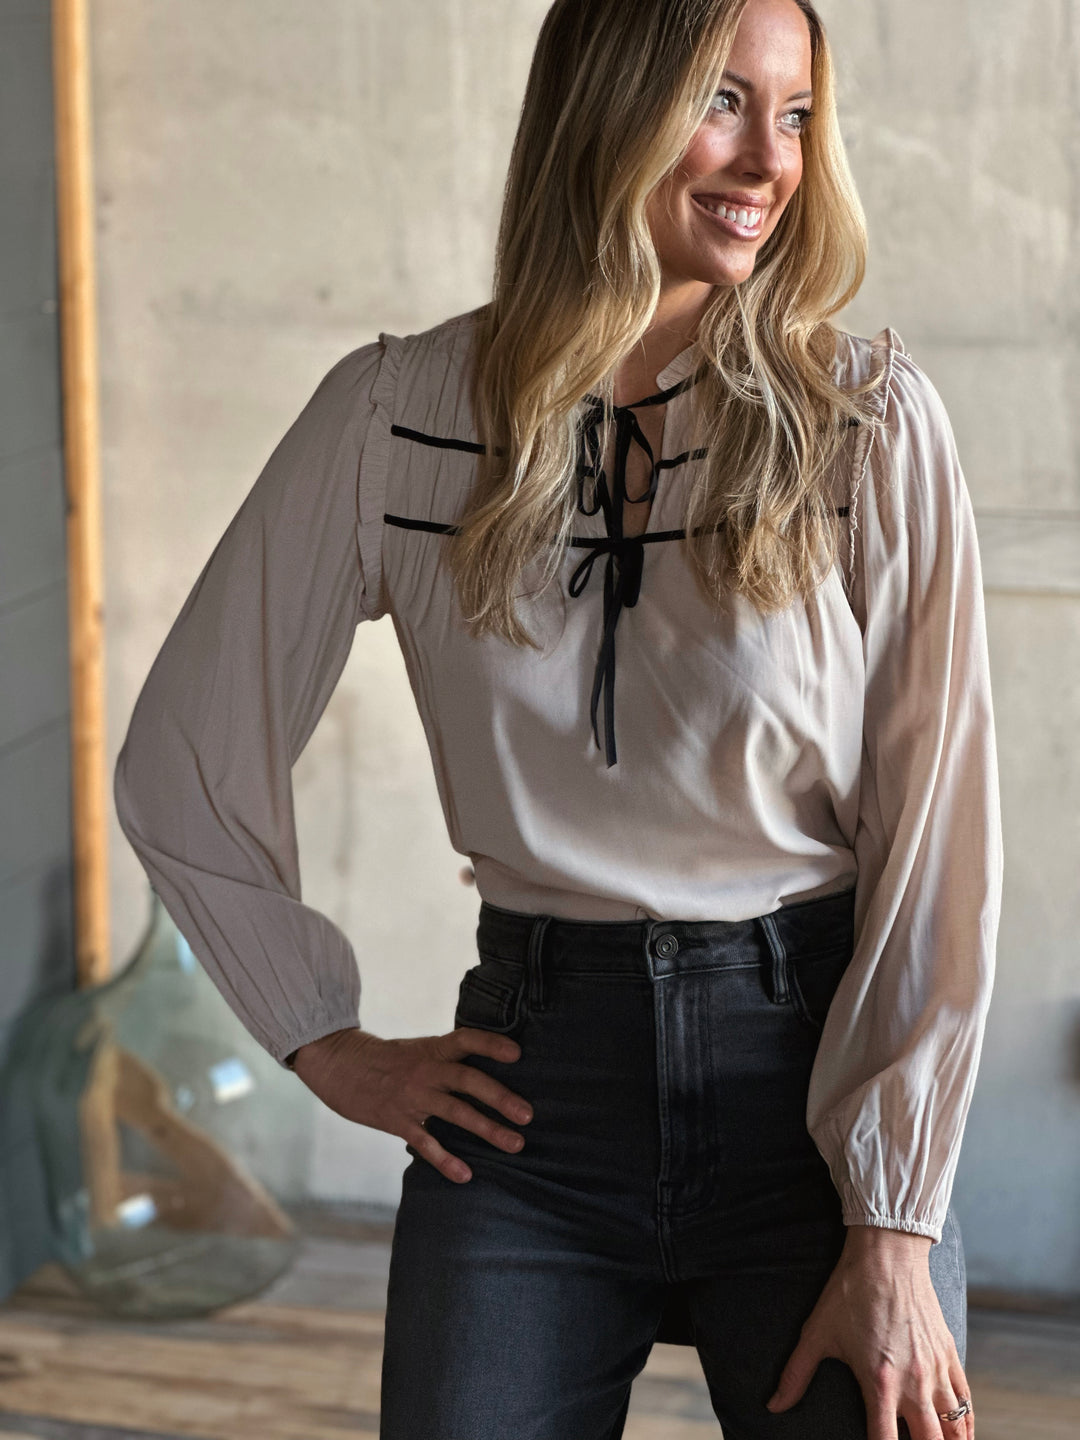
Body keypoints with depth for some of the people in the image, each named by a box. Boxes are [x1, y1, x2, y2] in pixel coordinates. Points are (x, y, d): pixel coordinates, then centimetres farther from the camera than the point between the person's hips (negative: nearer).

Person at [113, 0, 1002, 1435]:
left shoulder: (871, 419, -6)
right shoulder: (393, 416, -3)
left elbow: (937, 840, -7)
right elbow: (184, 764, 7)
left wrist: (893, 1238, -10)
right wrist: (328, 1042, 5)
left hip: (817, 1070, -1)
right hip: (533, 1096, 1)